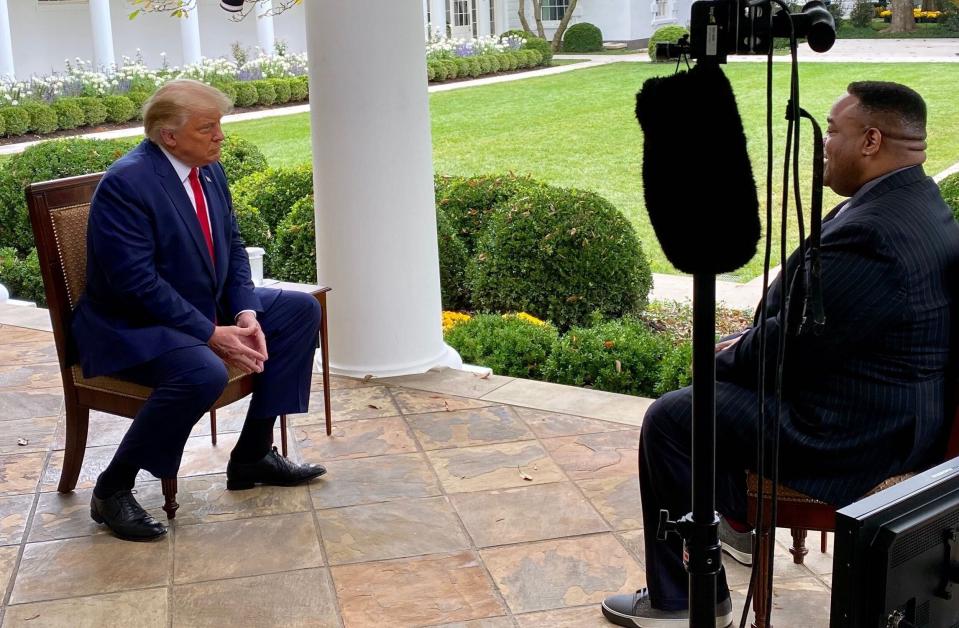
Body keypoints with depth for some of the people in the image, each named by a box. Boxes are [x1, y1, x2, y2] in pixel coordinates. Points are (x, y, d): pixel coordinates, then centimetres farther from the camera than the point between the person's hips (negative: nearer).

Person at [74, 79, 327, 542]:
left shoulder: (210, 170, 2)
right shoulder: (126, 183, -23)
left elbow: (232, 248, 6)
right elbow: (137, 283, -27)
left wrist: (245, 313, -12)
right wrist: (213, 335, -26)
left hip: (206, 308, 9)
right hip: (132, 326, -9)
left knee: (301, 310, 2)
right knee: (204, 373, -36)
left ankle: (253, 455, 7)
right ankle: (112, 487, -15)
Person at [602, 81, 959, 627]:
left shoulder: (869, 233, -30)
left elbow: (790, 345, -24)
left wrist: (728, 360, -4)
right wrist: (746, 346, 7)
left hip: (852, 435, -10)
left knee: (670, 419, -3)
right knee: (728, 376, 28)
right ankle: (740, 520, 44)